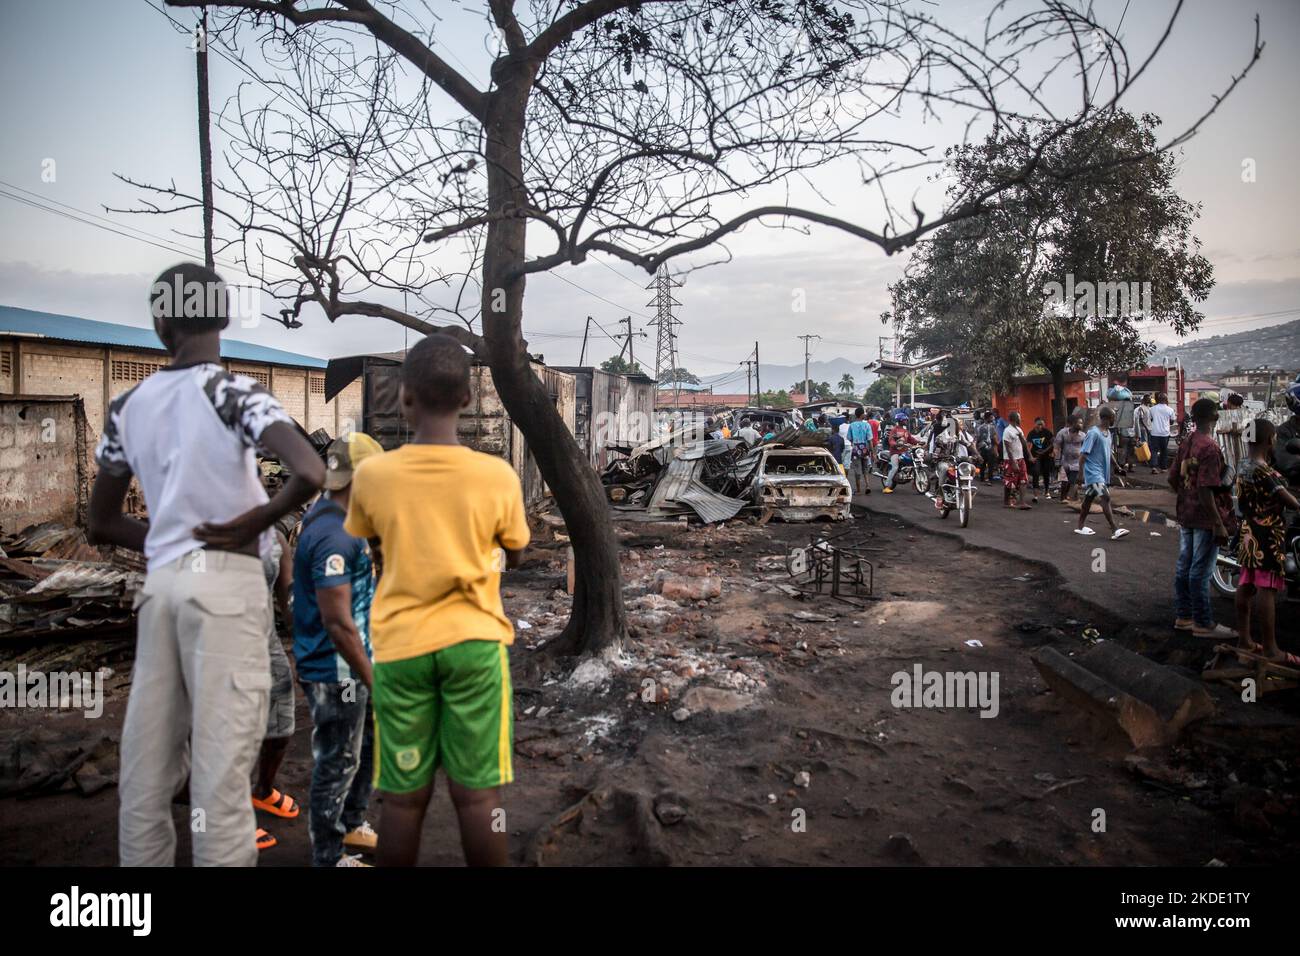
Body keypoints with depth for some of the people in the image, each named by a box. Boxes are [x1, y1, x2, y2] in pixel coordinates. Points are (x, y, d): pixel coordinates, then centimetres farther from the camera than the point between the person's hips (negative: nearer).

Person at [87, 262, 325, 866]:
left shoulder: (126, 406, 9)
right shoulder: (232, 392, -7)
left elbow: (101, 525, 16)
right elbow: (310, 474, -24)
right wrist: (253, 523, -9)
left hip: (159, 582, 6)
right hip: (226, 584, -5)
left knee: (145, 768, 12)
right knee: (221, 767, -1)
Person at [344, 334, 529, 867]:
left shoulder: (370, 474, -7)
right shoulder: (498, 475, -9)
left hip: (400, 646, 1)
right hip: (474, 642, -1)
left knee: (404, 796, 11)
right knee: (478, 795, 7)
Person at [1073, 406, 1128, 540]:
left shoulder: (1107, 432, 10)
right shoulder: (1093, 433, -17)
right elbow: (1083, 454, -17)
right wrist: (1081, 472, -17)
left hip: (1103, 472, 9)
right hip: (1093, 472, -9)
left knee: (1089, 498, 15)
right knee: (1105, 498, -16)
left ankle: (1081, 527, 24)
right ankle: (1114, 530, -19)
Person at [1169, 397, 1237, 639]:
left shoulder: (1185, 443, 5)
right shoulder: (1210, 447, -19)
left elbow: (1173, 479, 10)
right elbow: (1205, 489, -23)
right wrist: (1219, 524, -19)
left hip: (1186, 516, 8)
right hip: (1206, 519, -8)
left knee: (1184, 567, 14)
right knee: (1200, 572, -1)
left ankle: (1183, 616, 23)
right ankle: (1203, 624, 7)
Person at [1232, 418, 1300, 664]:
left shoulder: (1244, 469, 9)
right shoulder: (1264, 471, -19)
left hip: (1249, 534, 10)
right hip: (1269, 536, -10)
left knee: (1246, 585, 12)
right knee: (1267, 589, -7)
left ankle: (1244, 638, 20)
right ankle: (1270, 648, -3)